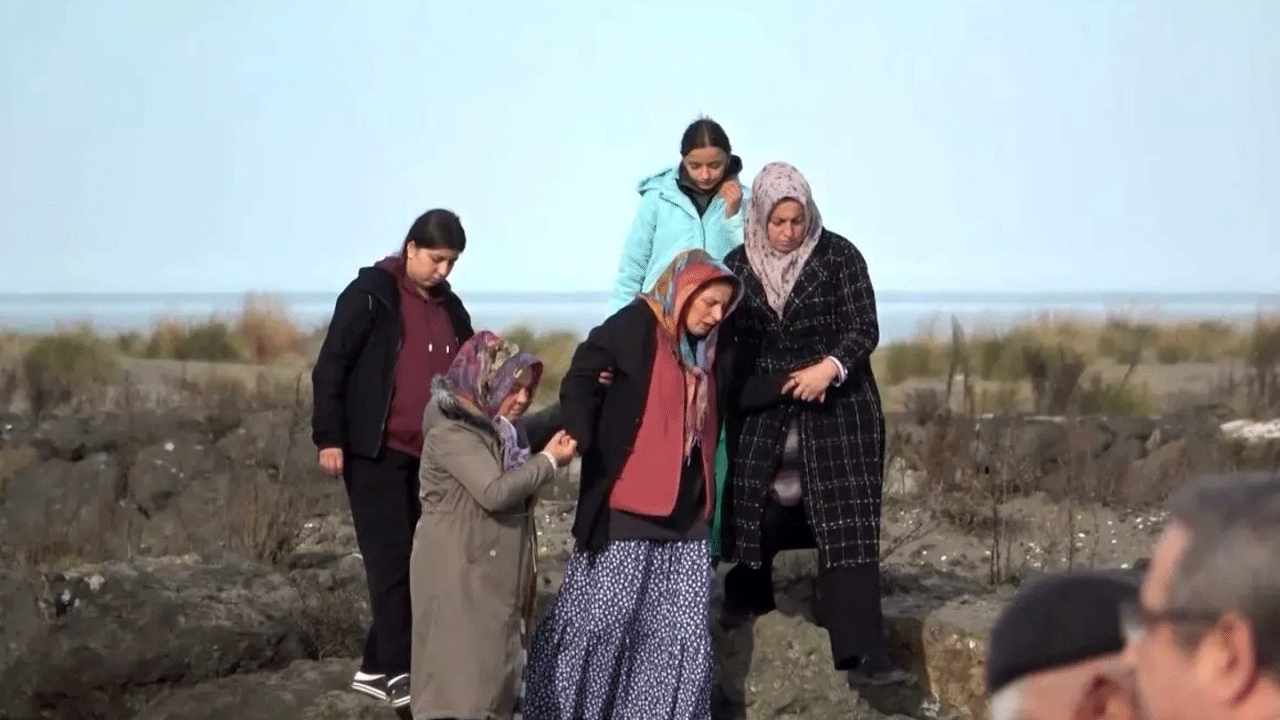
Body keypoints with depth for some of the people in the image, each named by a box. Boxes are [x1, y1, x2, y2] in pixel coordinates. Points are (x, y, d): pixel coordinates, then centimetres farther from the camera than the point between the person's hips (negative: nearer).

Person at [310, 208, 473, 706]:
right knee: (391, 559, -6)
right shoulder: (370, 294, -7)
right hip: (375, 452, -6)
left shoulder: (451, 309, 12)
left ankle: (377, 665, 14)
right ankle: (397, 670, -2)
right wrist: (329, 438, -13)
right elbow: (331, 367, -9)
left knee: (415, 559, 6)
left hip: (429, 455, 6)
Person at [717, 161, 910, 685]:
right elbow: (724, 337, 9)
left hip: (838, 408, -3)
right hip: (762, 410, 3)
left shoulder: (838, 256, -6)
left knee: (847, 526, -10)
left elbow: (864, 329, -10)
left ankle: (862, 654, -16)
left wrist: (830, 367, -27)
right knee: (757, 507, 12)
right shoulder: (738, 266, 3)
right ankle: (748, 596, 43)